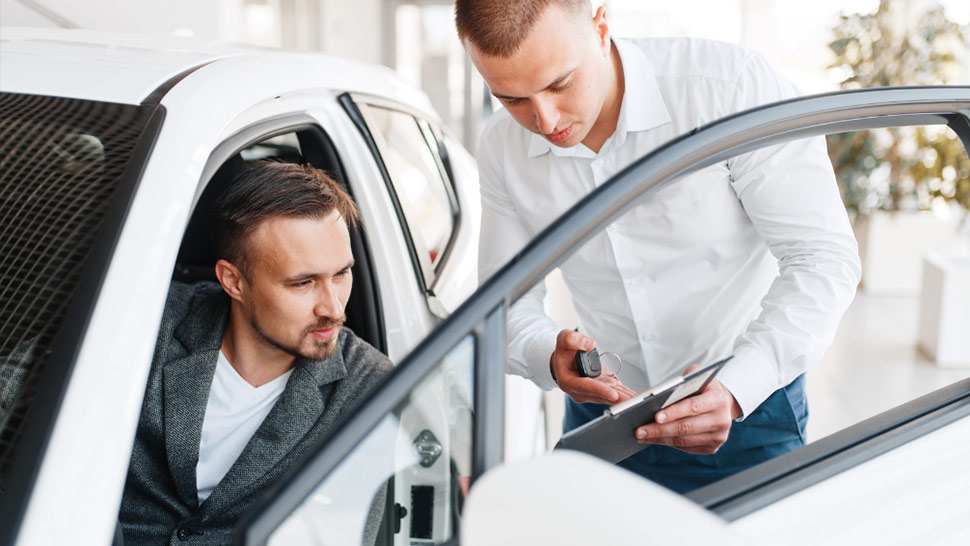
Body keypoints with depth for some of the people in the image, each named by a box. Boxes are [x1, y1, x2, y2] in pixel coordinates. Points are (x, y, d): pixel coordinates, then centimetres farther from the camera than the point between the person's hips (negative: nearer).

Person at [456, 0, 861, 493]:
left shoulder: (733, 84, -20)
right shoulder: (502, 147, -7)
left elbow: (824, 258, -19)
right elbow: (504, 300, 0)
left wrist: (734, 388, -32)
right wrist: (547, 357, -23)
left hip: (746, 407, -3)